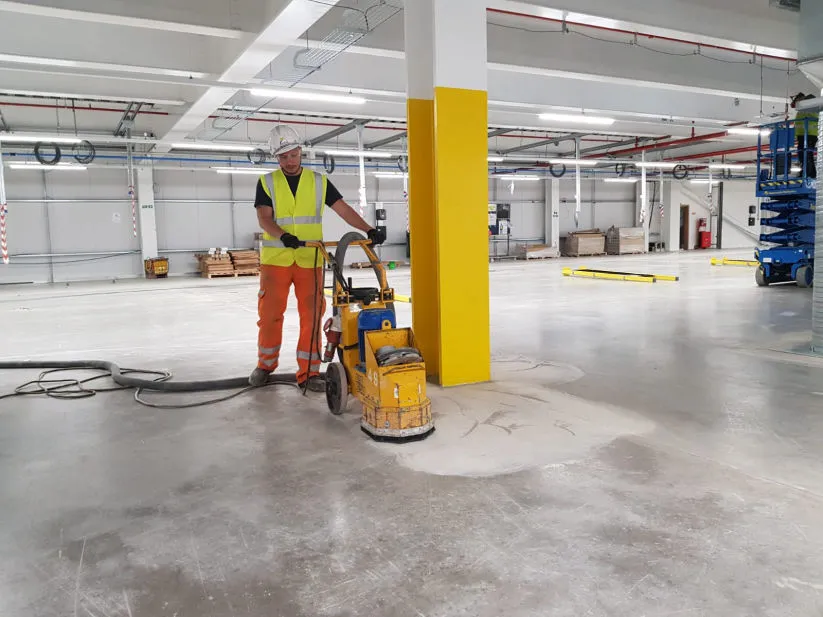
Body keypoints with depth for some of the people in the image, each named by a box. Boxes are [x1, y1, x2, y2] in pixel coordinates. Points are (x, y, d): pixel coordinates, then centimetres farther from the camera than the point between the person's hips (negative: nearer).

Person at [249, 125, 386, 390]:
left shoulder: (319, 181, 8)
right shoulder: (267, 183, 5)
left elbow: (344, 210, 3)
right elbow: (264, 218, -7)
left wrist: (369, 230, -11)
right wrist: (283, 236, -27)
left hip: (310, 260, 1)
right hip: (275, 259, 0)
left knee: (312, 316, -1)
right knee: (270, 314, 4)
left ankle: (309, 372, 7)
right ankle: (265, 365, 24)